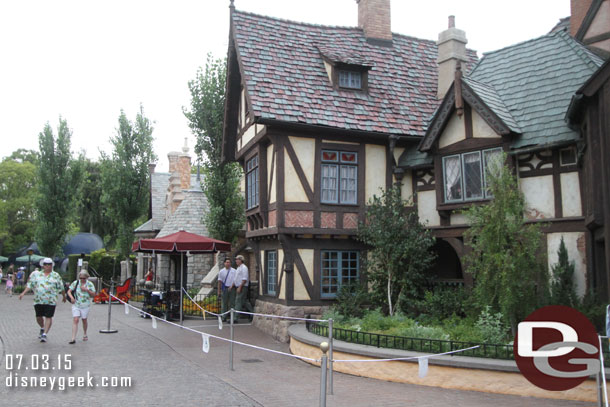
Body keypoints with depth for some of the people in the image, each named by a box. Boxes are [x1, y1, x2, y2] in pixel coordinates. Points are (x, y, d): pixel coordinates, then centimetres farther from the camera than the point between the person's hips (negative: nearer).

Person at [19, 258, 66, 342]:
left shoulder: (56, 276, 5)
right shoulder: (36, 274, 10)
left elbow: (61, 287, 11)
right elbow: (30, 285, 8)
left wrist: (64, 296, 16)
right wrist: (23, 293, -3)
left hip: (51, 301, -2)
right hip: (38, 300, 2)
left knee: (48, 317, -8)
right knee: (39, 317, 10)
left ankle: (44, 334, -3)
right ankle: (42, 329, 38)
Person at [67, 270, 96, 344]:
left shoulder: (90, 284, -1)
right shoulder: (75, 283, 1)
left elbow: (94, 295, -3)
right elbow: (69, 291, 4)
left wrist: (87, 290, -18)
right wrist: (71, 297, -15)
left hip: (85, 305, 0)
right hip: (76, 305, 0)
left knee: (84, 320, 12)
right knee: (75, 320, -11)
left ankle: (85, 334, 36)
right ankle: (73, 338, -14)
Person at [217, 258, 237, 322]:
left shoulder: (234, 271, 4)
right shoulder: (221, 271, 8)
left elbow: (235, 280, 2)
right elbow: (219, 281, 8)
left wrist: (231, 286, -11)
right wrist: (218, 291, 5)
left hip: (231, 288, -1)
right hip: (224, 288, 1)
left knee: (232, 303, -1)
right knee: (224, 303, 3)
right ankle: (223, 317, 9)